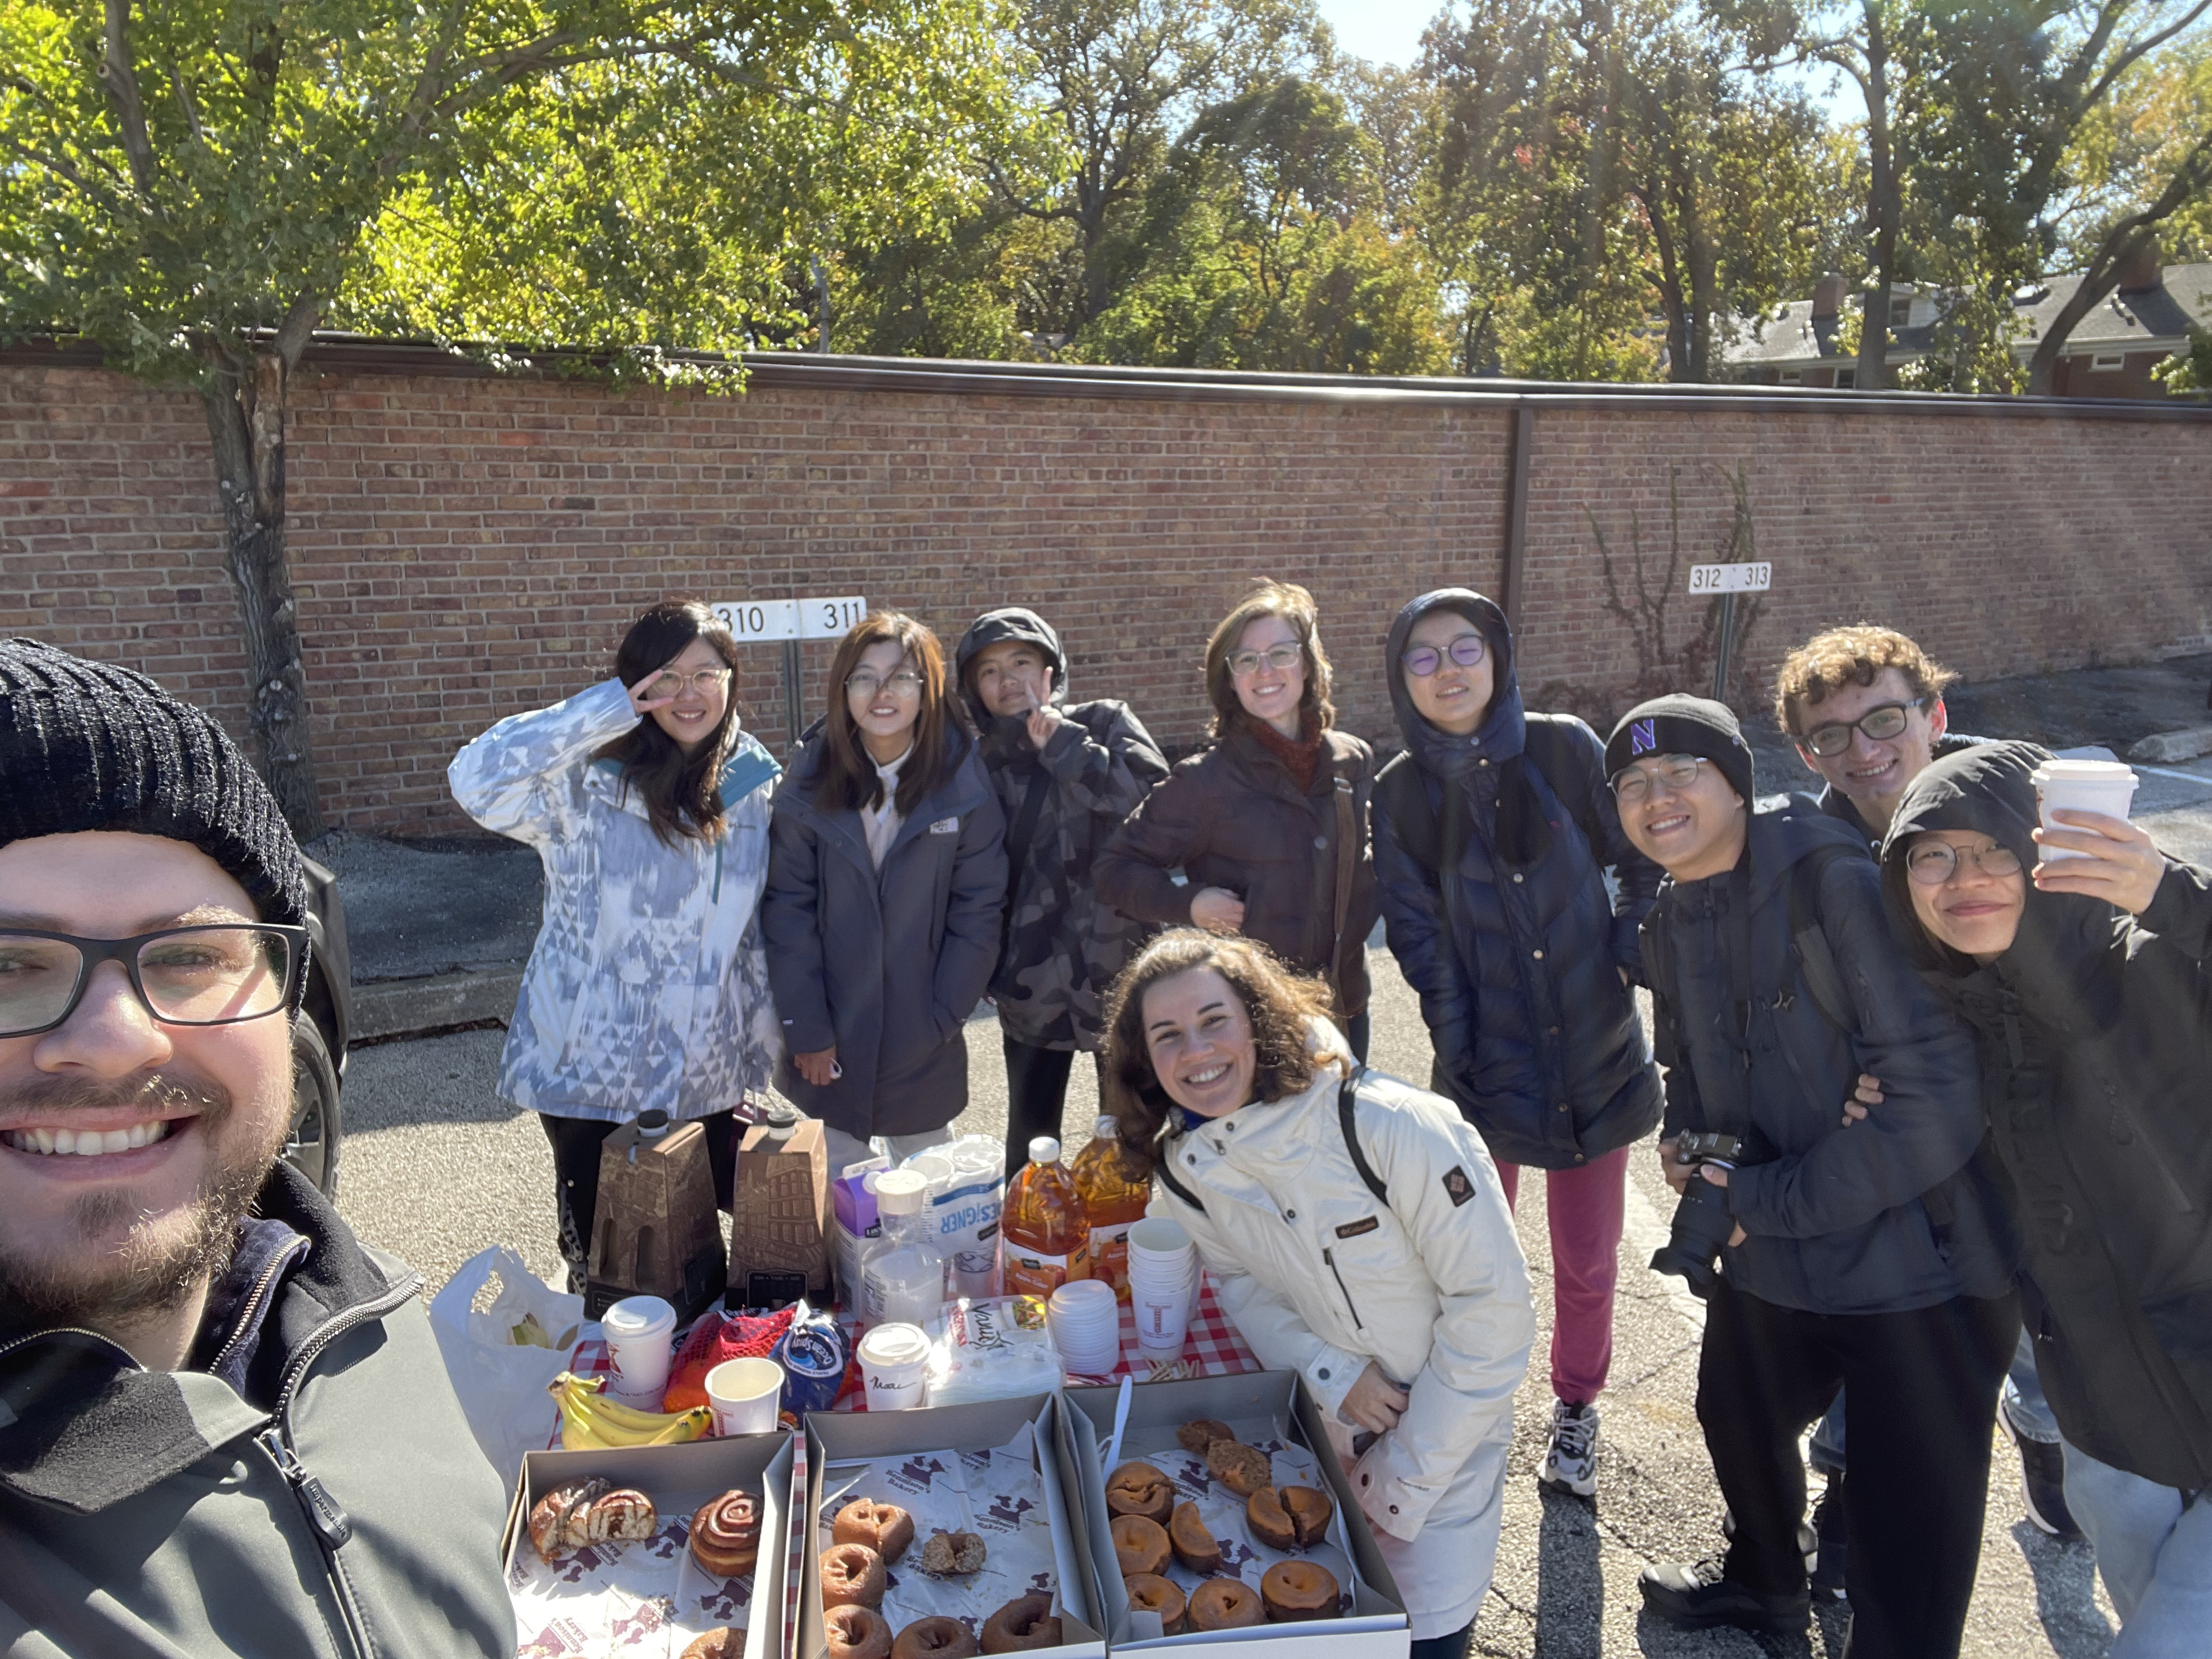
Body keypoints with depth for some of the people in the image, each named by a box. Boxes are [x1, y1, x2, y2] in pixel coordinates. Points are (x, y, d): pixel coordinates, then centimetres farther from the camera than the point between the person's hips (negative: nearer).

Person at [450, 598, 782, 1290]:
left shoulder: (754, 782, 2)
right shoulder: (587, 780, -12)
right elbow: (477, 778, -30)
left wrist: (762, 1047, 11)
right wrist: (607, 709, -25)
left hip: (710, 1077, 3)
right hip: (593, 1070, -3)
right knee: (602, 1256, 12)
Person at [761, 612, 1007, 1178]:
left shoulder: (963, 780, -8)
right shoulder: (811, 779, -7)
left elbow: (978, 909, -5)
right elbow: (788, 909, -6)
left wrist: (942, 1017, -8)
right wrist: (807, 1029, -8)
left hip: (925, 1046, 0)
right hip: (831, 1046, 0)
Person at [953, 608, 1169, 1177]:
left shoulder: (1104, 723, -1)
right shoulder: (983, 763, 7)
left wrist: (1065, 746, -16)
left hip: (1117, 963, -2)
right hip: (1032, 978, 3)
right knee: (1031, 1137, 12)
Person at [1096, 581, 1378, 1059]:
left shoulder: (1354, 762, 3)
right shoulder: (1205, 781, -11)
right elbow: (1117, 868, -5)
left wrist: (1357, 921, 3)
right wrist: (1188, 904, -19)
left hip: (1343, 1005, 5)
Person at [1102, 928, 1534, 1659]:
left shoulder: (1394, 1130, -31)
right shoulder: (1183, 1166, -13)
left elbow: (1493, 1307, -24)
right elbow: (1238, 1279, 1)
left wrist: (1406, 1481, -16)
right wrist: (1327, 1373, -18)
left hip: (1446, 1427, -3)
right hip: (1322, 1420, 4)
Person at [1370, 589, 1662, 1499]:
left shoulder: (1564, 749, -6)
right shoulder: (1401, 792, -3)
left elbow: (1644, 864, 3)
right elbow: (1417, 931, -2)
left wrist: (1630, 960, -7)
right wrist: (1457, 1043, -8)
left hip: (1593, 1056, 0)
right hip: (1486, 1066, 0)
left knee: (1586, 1262, 14)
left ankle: (1574, 1409, 39)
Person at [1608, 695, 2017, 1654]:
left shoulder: (1836, 881, -23)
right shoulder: (1672, 922, 2)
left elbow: (1936, 1100, -27)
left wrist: (1767, 1199, -21)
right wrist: (1684, 1141, -2)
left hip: (1916, 1271, -8)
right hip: (1767, 1261, 9)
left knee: (1905, 1546, 3)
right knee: (1738, 1421, 30)